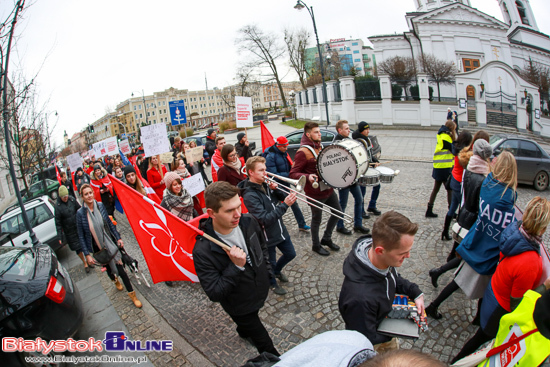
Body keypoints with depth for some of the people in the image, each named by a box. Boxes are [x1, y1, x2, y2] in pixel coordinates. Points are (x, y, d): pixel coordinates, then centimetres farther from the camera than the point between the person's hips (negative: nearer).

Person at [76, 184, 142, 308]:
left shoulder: (100, 206, -7)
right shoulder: (80, 213, -13)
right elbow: (81, 236, -8)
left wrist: (118, 238, 2)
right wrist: (87, 254, -10)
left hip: (110, 244, 0)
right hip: (97, 248, 0)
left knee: (120, 268, -1)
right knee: (108, 267, 22)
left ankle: (132, 294, 11)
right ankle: (115, 280, 56)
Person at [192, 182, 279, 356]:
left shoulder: (248, 221, -20)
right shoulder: (203, 251, -35)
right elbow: (214, 294, -29)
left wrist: (268, 273, 8)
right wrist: (236, 266, -40)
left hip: (261, 291, 5)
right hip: (240, 307, -5)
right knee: (266, 346, 12)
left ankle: (244, 331, 68)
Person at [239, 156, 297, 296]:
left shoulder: (265, 185, -4)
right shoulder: (250, 195, -27)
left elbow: (281, 198, 6)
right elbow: (265, 220, -32)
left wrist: (275, 189, -14)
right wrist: (284, 205, -36)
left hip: (280, 229, 7)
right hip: (268, 236, -7)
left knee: (290, 254, 23)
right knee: (271, 262, 16)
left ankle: (277, 271, 52)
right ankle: (273, 283, 47)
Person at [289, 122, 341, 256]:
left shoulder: (320, 147, 9)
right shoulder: (303, 152, -19)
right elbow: (293, 173, -21)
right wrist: (307, 177, -37)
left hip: (328, 189, 8)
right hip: (315, 193, -8)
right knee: (317, 219, 8)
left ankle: (326, 239, 37)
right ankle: (316, 245, 31)